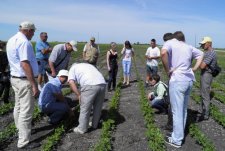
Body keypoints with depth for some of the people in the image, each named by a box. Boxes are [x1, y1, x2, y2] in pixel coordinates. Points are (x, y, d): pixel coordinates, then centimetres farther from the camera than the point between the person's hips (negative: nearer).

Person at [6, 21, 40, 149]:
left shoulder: (11, 40, 12)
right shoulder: (24, 42, -19)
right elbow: (25, 64, -26)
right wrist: (34, 85, -26)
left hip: (15, 78, 10)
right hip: (25, 81, -10)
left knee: (19, 108, 20)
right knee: (26, 112, -3)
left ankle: (22, 132, 37)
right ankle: (24, 142, 6)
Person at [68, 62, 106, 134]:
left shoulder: (73, 68, 23)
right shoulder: (88, 65, 38)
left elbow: (71, 82, 3)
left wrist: (79, 95, 6)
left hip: (90, 85, -6)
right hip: (102, 84, 6)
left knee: (85, 109, 9)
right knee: (98, 107, 22)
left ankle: (82, 129, 21)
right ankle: (95, 125, 38)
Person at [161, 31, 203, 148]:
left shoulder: (170, 43, -4)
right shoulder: (188, 47, 15)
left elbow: (163, 53, -25)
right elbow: (201, 54, 28)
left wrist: (167, 70, -14)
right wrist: (194, 68, 17)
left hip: (177, 80, -7)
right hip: (189, 80, 7)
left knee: (177, 111, 2)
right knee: (183, 109, 19)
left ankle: (176, 140, 14)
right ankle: (179, 134, 35)